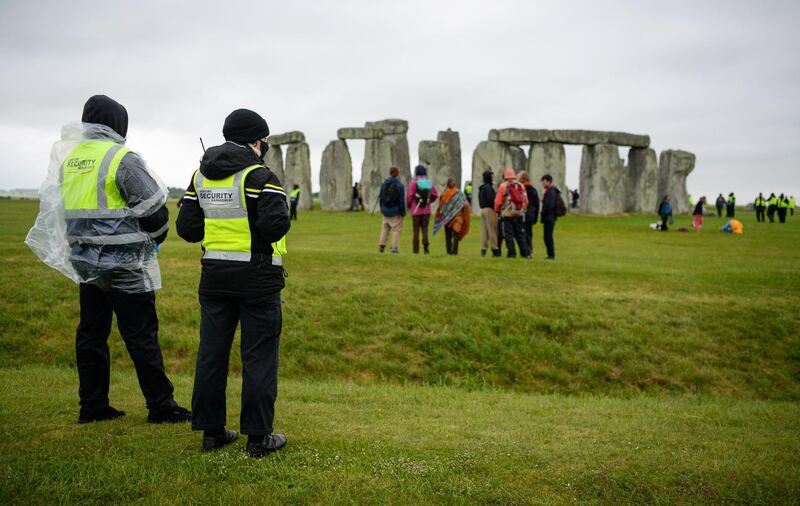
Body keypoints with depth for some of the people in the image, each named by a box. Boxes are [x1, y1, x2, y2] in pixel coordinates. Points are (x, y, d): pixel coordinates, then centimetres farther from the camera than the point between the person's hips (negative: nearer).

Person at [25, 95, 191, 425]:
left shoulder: (68, 159, 8)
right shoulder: (121, 159, -14)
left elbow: (59, 207, 17)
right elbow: (154, 208, -14)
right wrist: (156, 237, 6)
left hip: (85, 261, 7)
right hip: (124, 265, -7)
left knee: (91, 333, 13)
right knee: (141, 336, -1)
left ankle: (92, 406, 20)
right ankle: (161, 406, 6)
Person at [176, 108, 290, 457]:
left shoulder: (201, 176, 8)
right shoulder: (259, 176, -12)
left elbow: (187, 228, 6)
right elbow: (275, 225, -23)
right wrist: (284, 216, -1)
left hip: (214, 275, 6)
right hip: (257, 275, -6)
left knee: (212, 353, 11)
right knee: (259, 356, 1)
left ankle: (211, 432, 18)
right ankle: (258, 438, 5)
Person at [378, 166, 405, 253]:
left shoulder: (384, 183, 2)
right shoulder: (399, 185, -13)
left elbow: (380, 197, 8)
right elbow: (401, 200, -12)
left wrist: (382, 208, 19)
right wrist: (402, 212, -5)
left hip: (386, 211, 5)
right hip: (395, 212, -5)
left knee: (385, 228, 16)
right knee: (396, 229, 2)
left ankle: (382, 245, 14)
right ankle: (394, 247, -1)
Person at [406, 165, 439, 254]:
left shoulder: (414, 182, -9)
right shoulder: (430, 182, 3)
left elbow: (409, 195, -11)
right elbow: (435, 195, 9)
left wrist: (408, 205, 7)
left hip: (416, 210, -3)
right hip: (427, 210, 3)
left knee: (416, 230, 4)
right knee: (425, 229, 11)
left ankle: (416, 250, 5)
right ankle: (426, 244, -9)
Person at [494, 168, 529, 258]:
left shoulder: (503, 186, -6)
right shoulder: (521, 186, 8)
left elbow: (498, 201, -7)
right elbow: (526, 201, 11)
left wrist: (497, 211, 9)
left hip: (507, 214, -4)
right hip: (519, 214, 4)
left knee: (508, 234, 1)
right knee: (520, 234, 10)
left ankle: (511, 253, -3)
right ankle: (526, 253, 8)